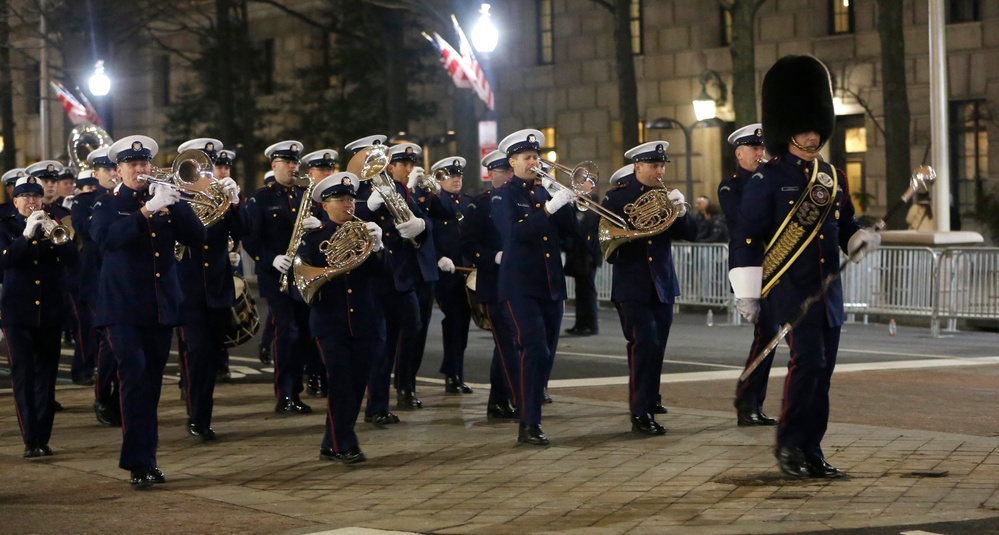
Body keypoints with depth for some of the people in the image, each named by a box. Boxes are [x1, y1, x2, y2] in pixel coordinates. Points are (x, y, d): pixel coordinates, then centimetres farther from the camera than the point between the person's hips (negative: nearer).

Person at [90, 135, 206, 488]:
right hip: (123, 307, -4)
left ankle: (147, 460, 15)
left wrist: (177, 205, -16)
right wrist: (146, 211, -28)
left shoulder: (165, 202, 12)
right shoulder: (107, 206, 3)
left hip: (161, 308, 4)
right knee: (134, 373, -16)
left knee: (152, 382, 8)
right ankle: (138, 463, -16)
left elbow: (196, 238, -1)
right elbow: (105, 238, -19)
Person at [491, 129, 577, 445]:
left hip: (551, 285, 6)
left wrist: (563, 202, -8)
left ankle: (531, 415, 17)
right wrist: (549, 208, -26)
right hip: (521, 286, -6)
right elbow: (515, 231, -20)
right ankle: (529, 425, -13)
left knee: (546, 354, 7)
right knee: (535, 351, -15)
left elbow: (568, 230, 7)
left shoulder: (545, 192, 14)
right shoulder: (503, 196, -3)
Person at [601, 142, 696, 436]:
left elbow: (690, 233, 3)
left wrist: (680, 210, -14)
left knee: (656, 346, 13)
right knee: (644, 343, -15)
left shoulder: (665, 196, 9)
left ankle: (649, 398, 34)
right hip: (633, 286, -5)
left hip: (663, 285, 5)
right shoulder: (618, 197, -1)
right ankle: (641, 413, -16)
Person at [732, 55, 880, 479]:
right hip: (790, 287, -6)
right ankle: (788, 445, -6)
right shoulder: (768, 178, -6)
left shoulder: (833, 178, 13)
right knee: (807, 360, -17)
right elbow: (748, 236, -8)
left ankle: (811, 452, 13)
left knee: (822, 370, 6)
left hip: (828, 291, 6)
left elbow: (845, 229, 20)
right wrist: (747, 292, -11)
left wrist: (862, 240, -4)